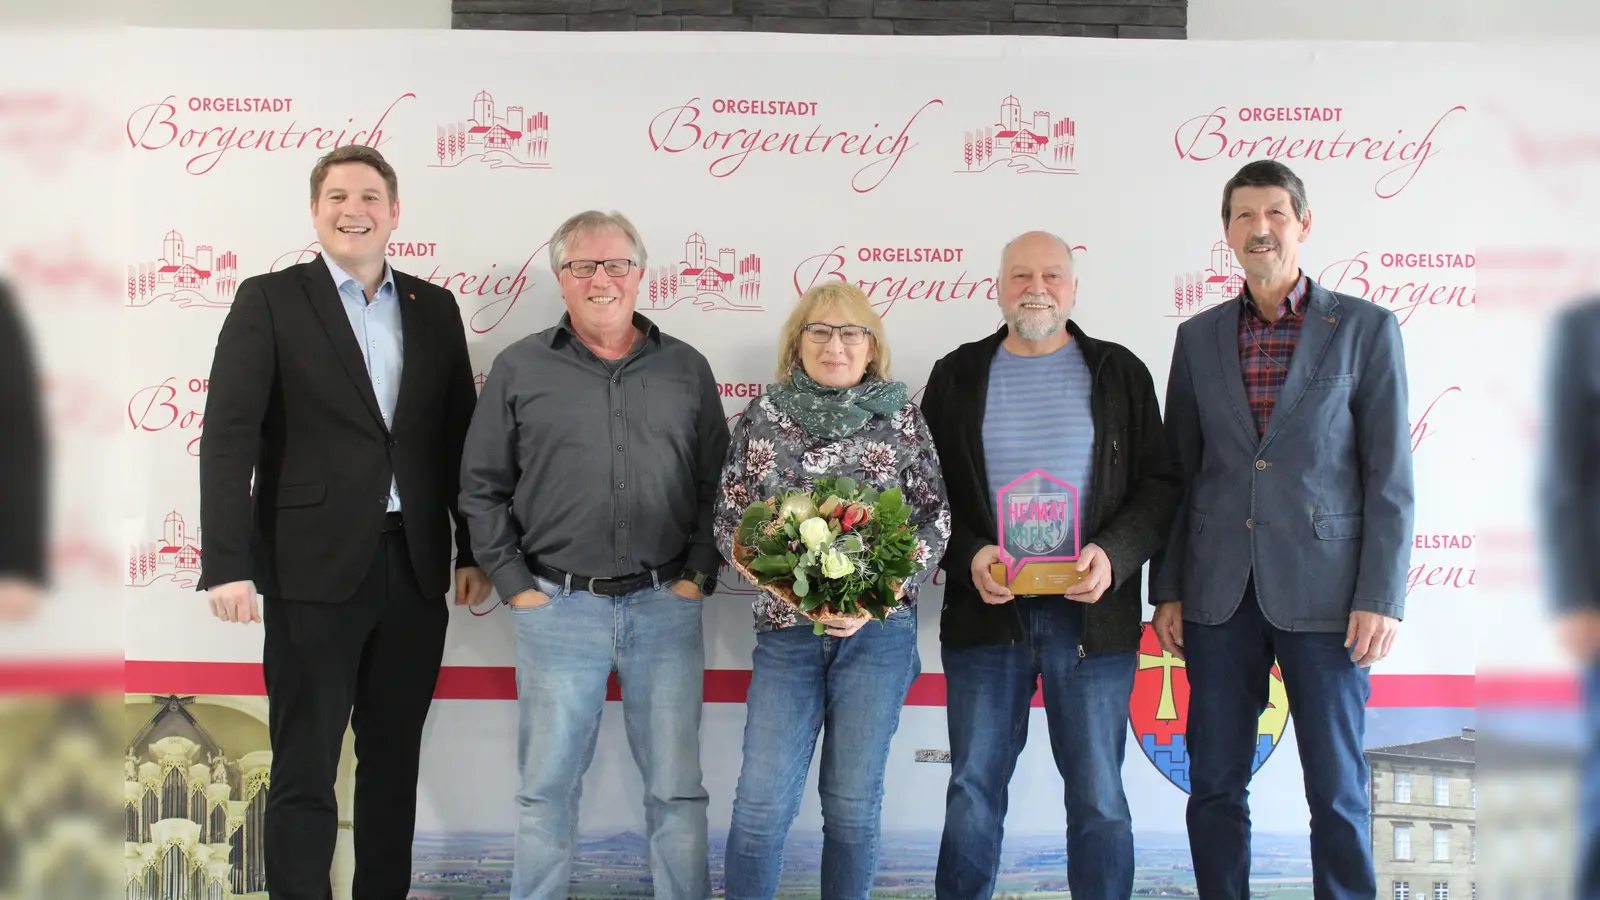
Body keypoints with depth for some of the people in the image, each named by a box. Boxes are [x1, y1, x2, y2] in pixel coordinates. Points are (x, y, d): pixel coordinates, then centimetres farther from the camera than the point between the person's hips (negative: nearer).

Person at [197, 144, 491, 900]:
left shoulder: (433, 307, 11)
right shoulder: (269, 300, -1)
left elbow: (458, 437, 12)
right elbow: (229, 435, -8)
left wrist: (474, 550, 9)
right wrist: (228, 563, -16)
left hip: (414, 567, 4)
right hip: (314, 569, -4)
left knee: (395, 758, 14)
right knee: (305, 770, 3)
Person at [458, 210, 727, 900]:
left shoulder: (687, 369, 9)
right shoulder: (519, 369, 5)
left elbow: (717, 483, 10)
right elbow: (481, 487, 7)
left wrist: (698, 576, 1)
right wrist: (514, 583, 0)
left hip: (666, 605, 1)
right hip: (557, 605, -1)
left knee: (677, 789, 7)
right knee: (548, 788, 7)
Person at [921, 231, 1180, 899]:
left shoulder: (1121, 374, 7)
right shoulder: (956, 377, 9)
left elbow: (1159, 484, 5)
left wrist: (1115, 554, -12)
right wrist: (968, 557, -10)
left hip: (1093, 614, 0)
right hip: (985, 613, 1)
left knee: (1099, 797, 5)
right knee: (973, 790, 7)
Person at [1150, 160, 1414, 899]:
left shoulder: (1364, 328, 1)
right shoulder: (1199, 337, 9)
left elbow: (1390, 476, -3)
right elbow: (1178, 472, 10)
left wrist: (1381, 597, -9)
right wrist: (1167, 590, 6)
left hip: (1323, 591, -3)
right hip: (1220, 593, 3)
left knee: (1336, 789, 4)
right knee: (1214, 787, 7)